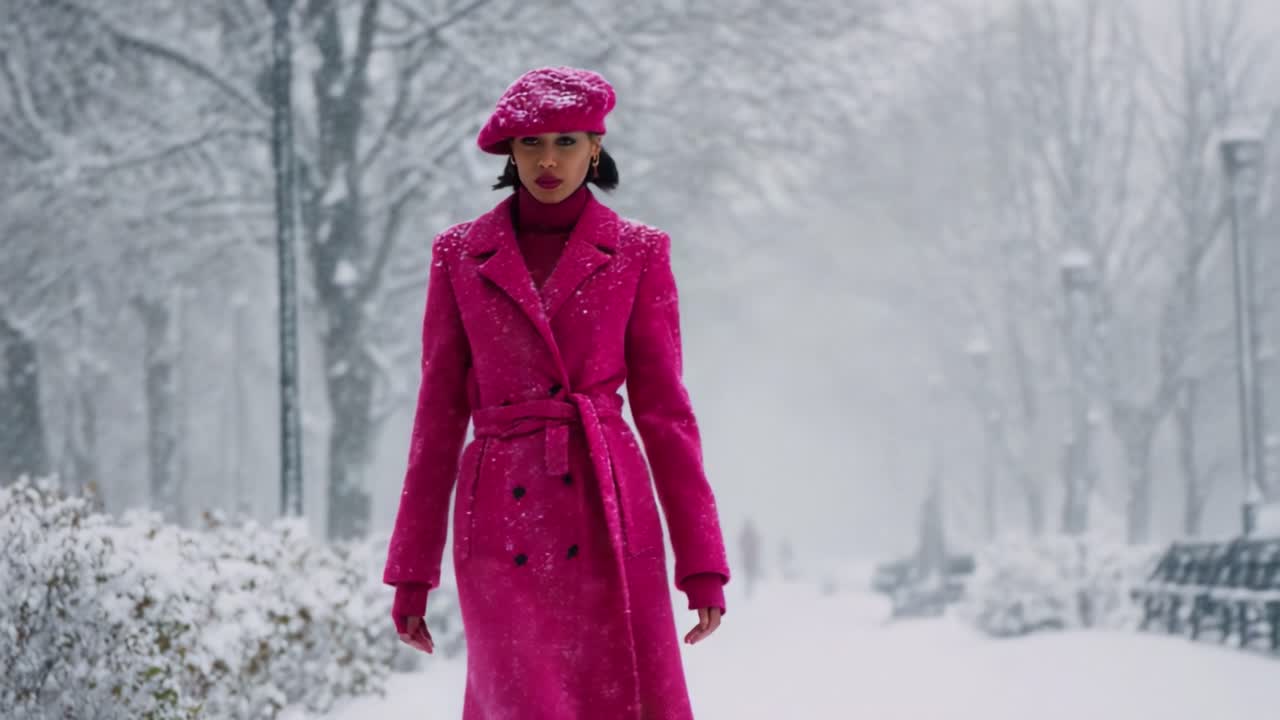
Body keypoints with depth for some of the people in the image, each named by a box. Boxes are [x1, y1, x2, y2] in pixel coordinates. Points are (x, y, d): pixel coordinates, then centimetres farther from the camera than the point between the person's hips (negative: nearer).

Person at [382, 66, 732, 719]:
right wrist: (412, 571, 7)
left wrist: (701, 560, 1)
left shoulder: (637, 252, 6)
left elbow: (662, 407, 6)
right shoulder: (460, 254, 8)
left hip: (606, 518, 0)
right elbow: (439, 415, 10)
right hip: (503, 527, 1)